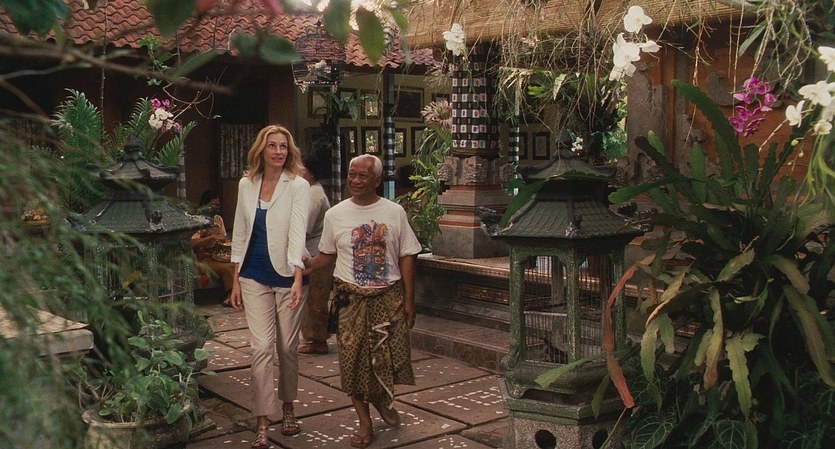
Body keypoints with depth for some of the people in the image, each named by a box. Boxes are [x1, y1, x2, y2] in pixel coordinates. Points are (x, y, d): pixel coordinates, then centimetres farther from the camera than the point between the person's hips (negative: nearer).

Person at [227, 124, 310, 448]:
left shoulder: (298, 186, -6)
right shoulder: (246, 184, 5)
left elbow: (298, 232, -17)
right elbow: (240, 233, 10)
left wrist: (298, 279, -27)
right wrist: (236, 280, 7)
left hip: (287, 275, -2)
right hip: (255, 277, 2)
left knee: (288, 347, 9)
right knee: (262, 348, -5)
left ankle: (288, 408, 30)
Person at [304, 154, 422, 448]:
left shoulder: (394, 212, 1)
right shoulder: (335, 214, 2)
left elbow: (407, 257, 4)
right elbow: (327, 254, 11)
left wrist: (409, 300, 1)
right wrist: (308, 265, -12)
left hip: (388, 295, 0)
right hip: (351, 297, 0)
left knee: (391, 356, 0)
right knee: (354, 360, 0)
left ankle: (381, 399, 33)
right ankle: (365, 423, 16)